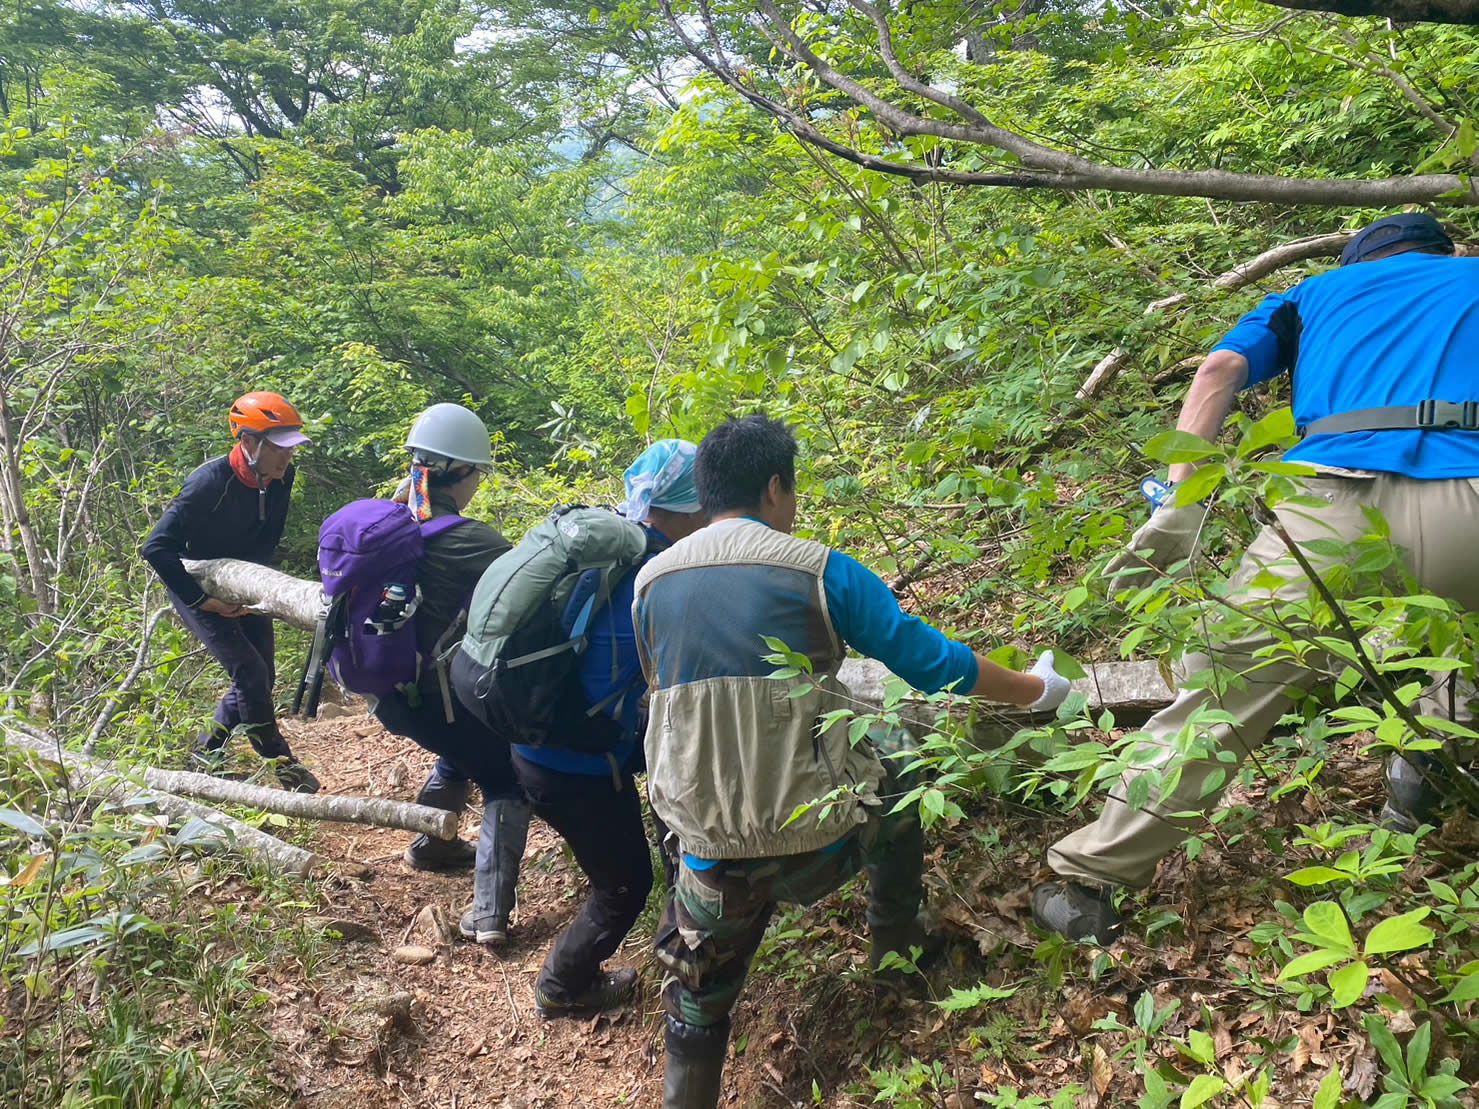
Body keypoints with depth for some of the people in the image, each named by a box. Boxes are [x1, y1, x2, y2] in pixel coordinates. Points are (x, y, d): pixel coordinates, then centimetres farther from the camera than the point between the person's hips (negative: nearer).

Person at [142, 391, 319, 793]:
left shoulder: (281, 478, -14)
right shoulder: (210, 483, -32)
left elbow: (268, 539, 0)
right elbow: (156, 548, -30)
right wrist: (202, 600, -29)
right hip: (195, 585, -7)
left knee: (262, 674, 7)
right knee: (249, 671, -13)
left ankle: (209, 748, 26)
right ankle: (279, 762, 1)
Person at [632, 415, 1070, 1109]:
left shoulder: (649, 583, 5)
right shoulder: (818, 571, -7)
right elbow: (932, 663, -1)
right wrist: (1033, 689, 17)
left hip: (709, 846, 3)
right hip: (816, 834, -2)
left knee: (696, 1011, 23)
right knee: (896, 764, 29)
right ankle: (896, 939, 40)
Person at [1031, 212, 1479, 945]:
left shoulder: (1315, 293, 30)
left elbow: (1220, 369, 11)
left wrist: (1177, 508, 3)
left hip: (1335, 497, 0)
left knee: (1226, 692, 4)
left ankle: (1088, 883, 6)